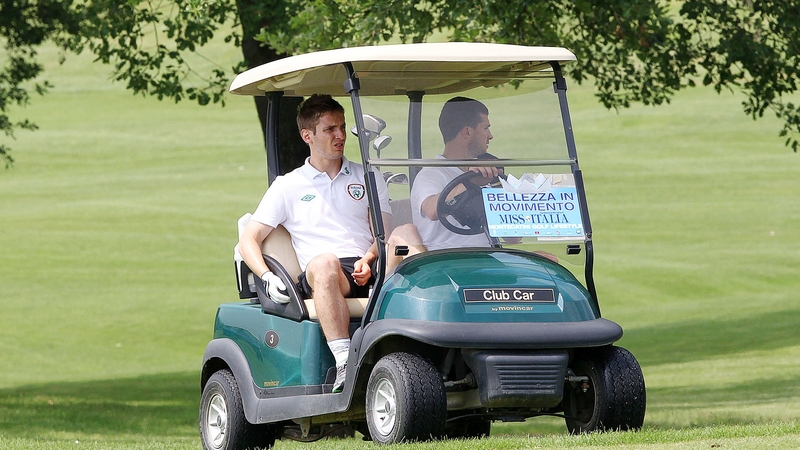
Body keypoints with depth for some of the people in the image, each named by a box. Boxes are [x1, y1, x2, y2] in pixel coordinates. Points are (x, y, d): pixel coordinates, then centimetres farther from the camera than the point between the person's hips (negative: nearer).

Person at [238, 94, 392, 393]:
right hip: (318, 278, -2)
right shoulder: (288, 186, 18)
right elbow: (248, 240, 13)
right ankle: (344, 365, -52)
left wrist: (368, 260, -11)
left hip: (369, 273, 2)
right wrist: (268, 277, -8)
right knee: (325, 262, -40)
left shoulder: (368, 178, 24)